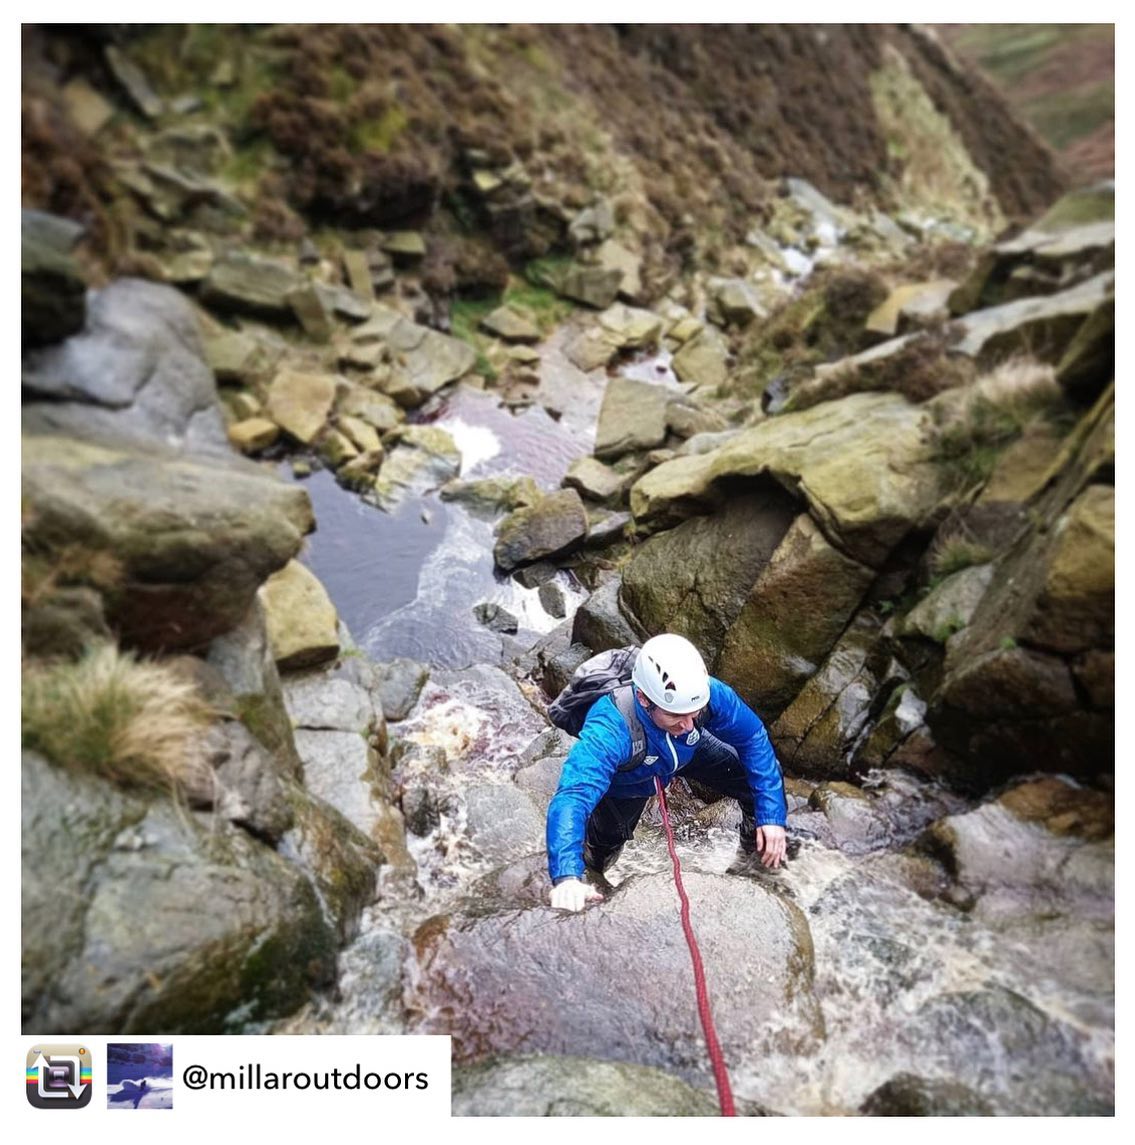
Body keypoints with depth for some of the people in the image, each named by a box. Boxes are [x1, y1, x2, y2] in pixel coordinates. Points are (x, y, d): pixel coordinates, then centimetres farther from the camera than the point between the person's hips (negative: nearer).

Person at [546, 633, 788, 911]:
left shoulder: (708, 693, -37)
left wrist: (771, 815, -25)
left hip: (689, 754, 3)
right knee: (600, 858, 1)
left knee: (763, 776, -8)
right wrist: (567, 877, -72)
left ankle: (759, 848, 23)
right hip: (627, 781, -2)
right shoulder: (610, 729, -47)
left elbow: (753, 738, -21)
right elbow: (572, 796, -56)